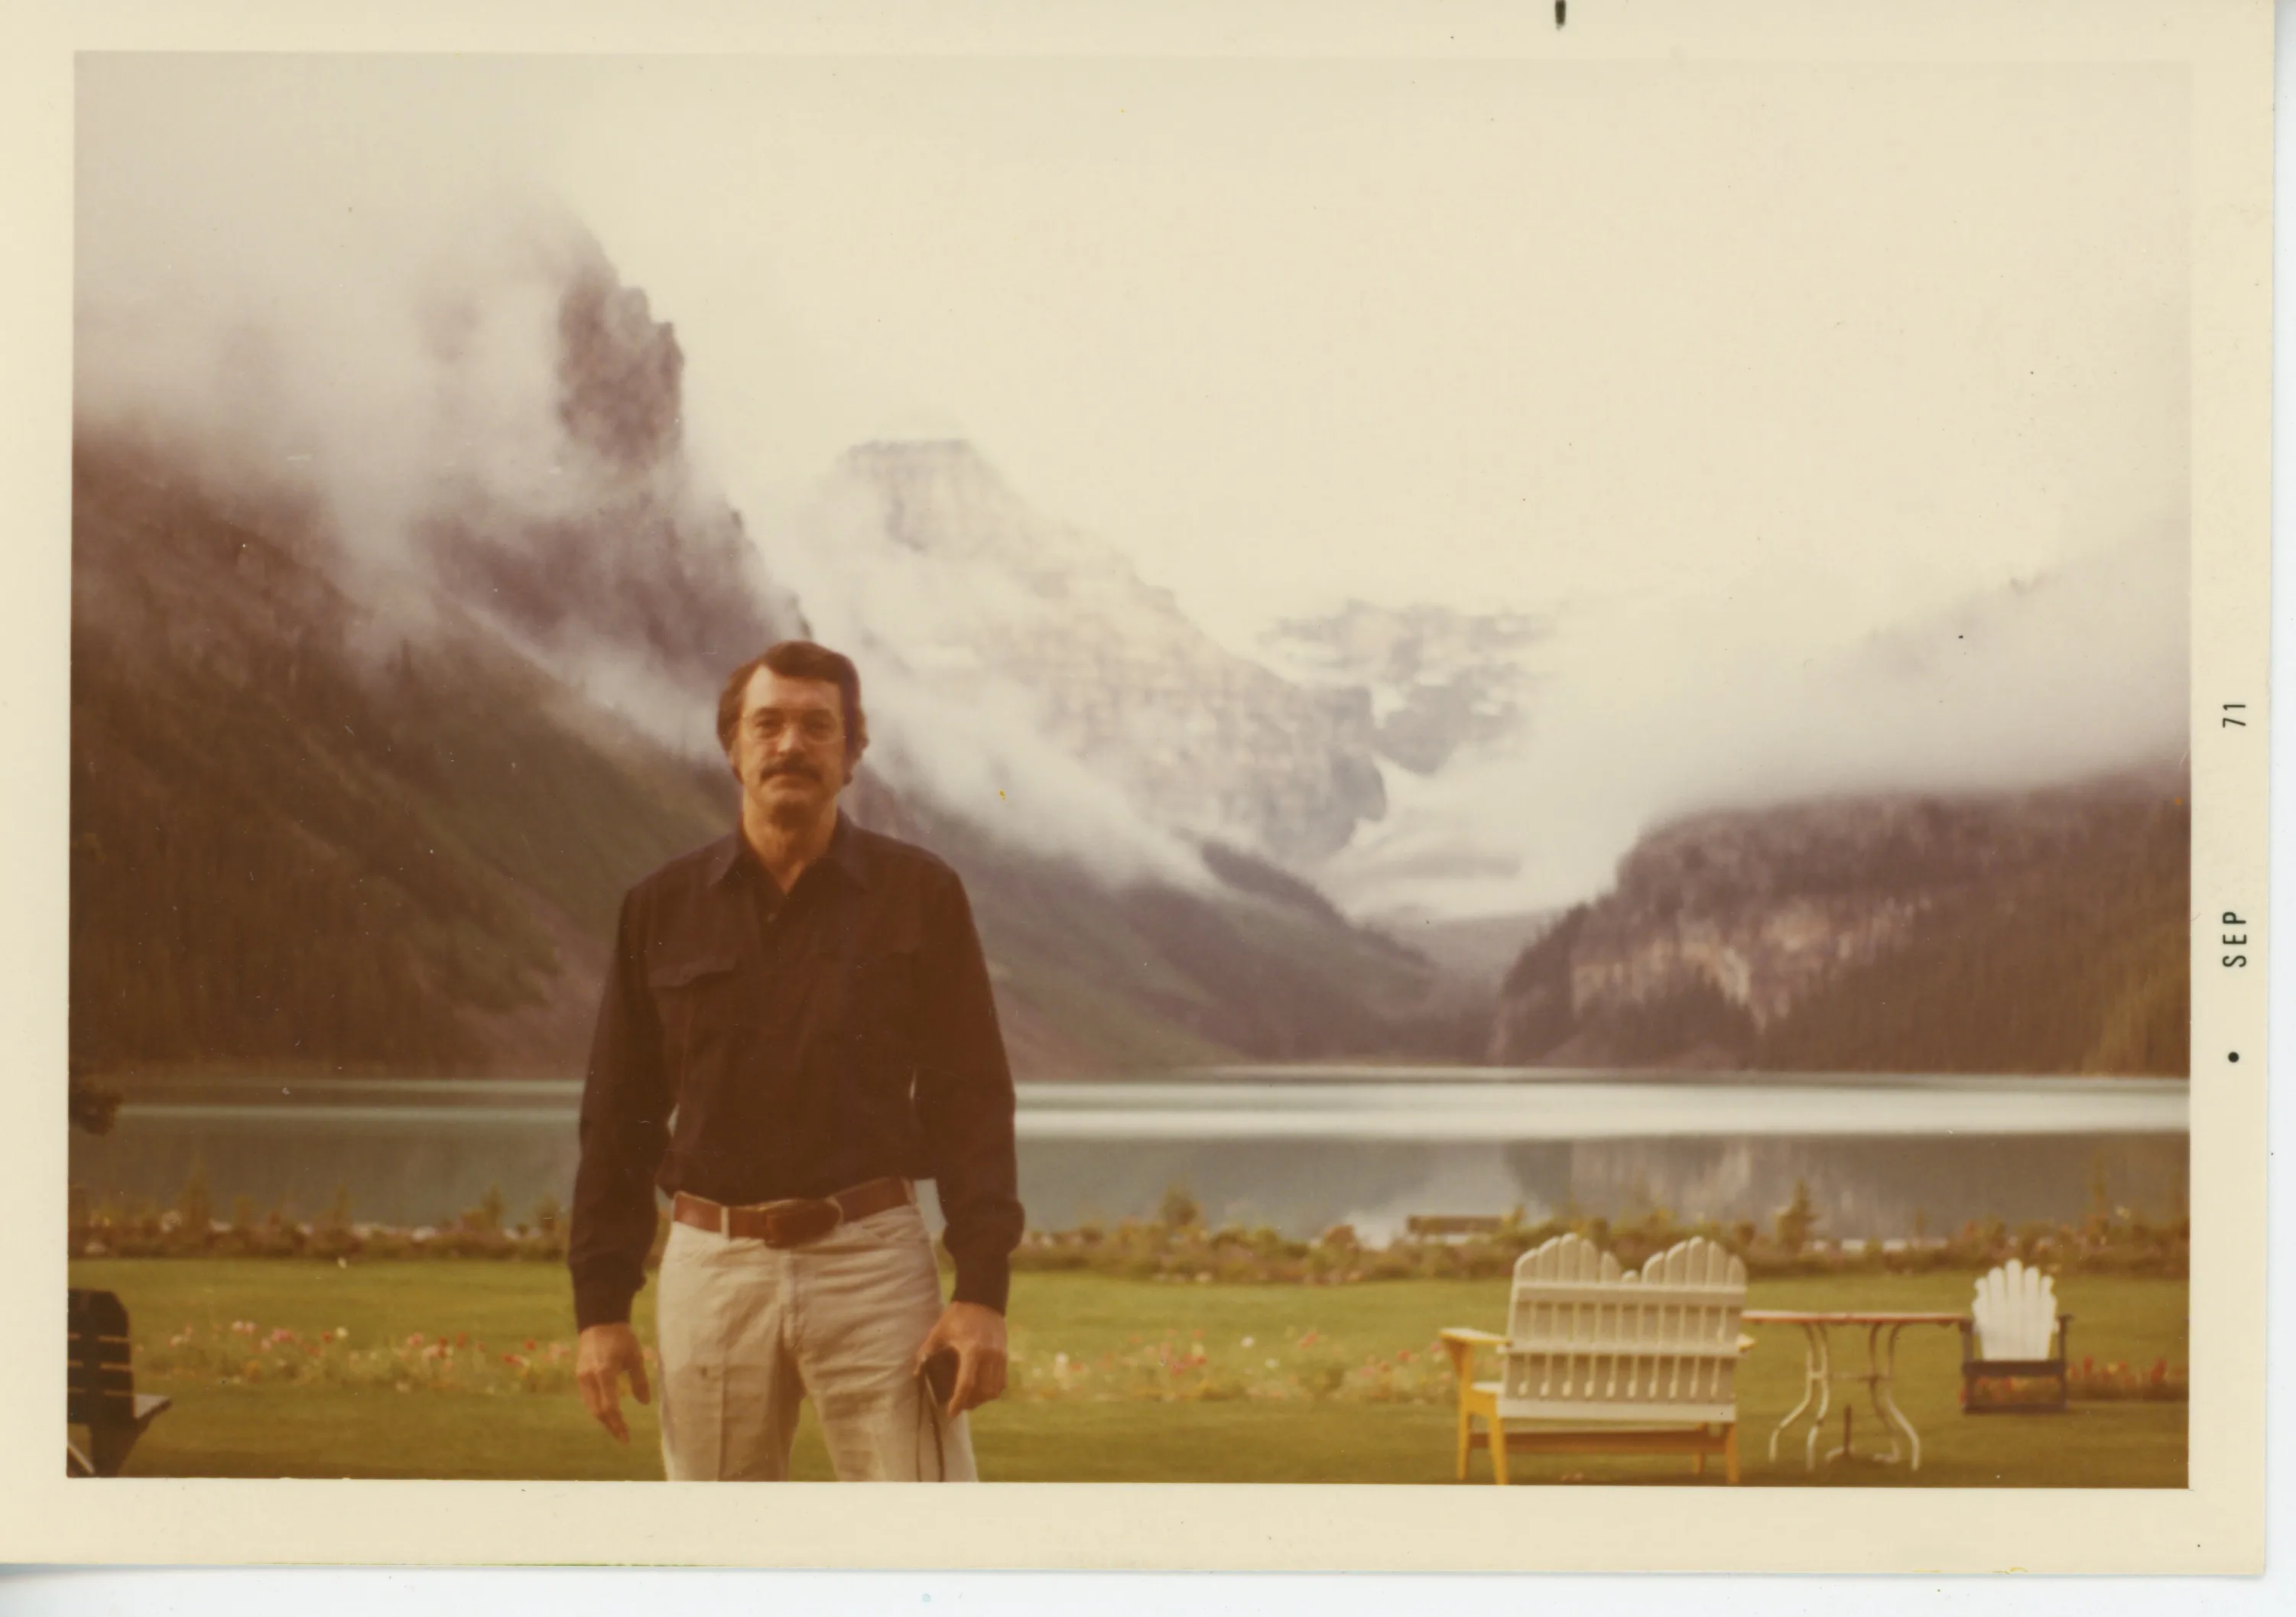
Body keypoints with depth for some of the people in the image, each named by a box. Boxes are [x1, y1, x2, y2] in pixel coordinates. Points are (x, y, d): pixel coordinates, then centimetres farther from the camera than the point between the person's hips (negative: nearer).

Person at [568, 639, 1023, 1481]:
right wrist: (599, 1304, 4)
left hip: (872, 1259, -2)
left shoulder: (918, 895, 3)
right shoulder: (662, 907, 7)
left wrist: (983, 1291, -8)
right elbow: (618, 1117, 10)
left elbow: (971, 1102, 1)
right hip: (711, 1263, 2)